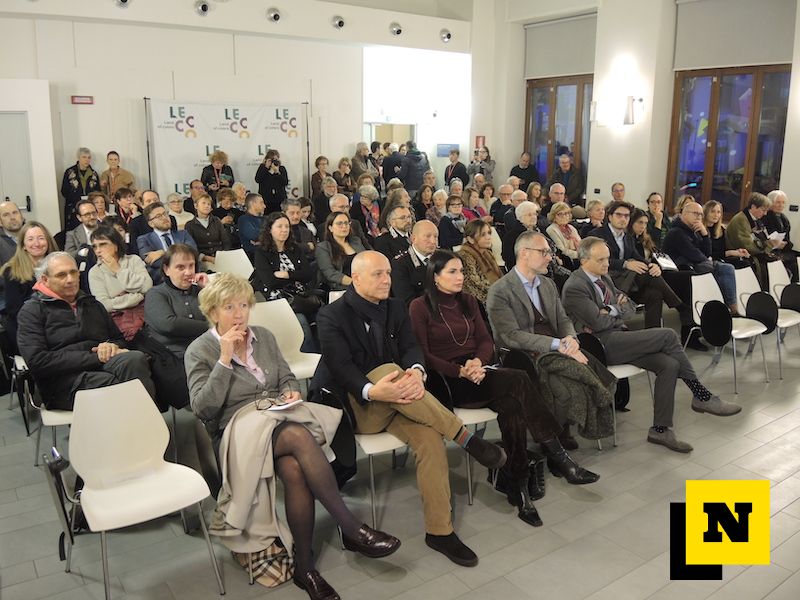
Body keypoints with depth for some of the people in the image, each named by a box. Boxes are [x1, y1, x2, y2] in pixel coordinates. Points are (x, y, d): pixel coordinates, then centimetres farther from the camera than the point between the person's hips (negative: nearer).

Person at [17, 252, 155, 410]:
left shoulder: (92, 304, 28)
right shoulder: (32, 310, 11)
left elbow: (119, 338, 33)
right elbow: (37, 361, -4)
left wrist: (112, 346, 4)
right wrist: (96, 358, -9)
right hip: (63, 381, -4)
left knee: (135, 358, -33)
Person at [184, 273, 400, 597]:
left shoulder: (264, 336, 15)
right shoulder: (199, 351, 2)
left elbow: (288, 379, 20)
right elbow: (203, 408, -8)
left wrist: (291, 392, -4)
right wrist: (225, 359, -14)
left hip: (279, 417, 4)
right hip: (239, 430, -4)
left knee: (294, 469, -34)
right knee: (301, 437, -36)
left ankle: (304, 563, -22)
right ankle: (351, 530, -30)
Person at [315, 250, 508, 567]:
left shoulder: (395, 307, 11)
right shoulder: (331, 316, -6)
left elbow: (410, 347, -1)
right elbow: (341, 367, -18)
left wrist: (417, 371, -27)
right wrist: (373, 391, -38)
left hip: (395, 400, 4)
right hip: (355, 406, -4)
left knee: (430, 437, -26)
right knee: (388, 370, -35)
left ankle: (439, 531, -14)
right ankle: (465, 437, -26)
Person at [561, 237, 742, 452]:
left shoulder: (604, 277, 18)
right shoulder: (574, 288, -11)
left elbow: (629, 308, 17)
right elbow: (598, 322, -18)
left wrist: (609, 312, -4)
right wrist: (616, 311, 3)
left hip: (618, 339, 9)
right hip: (603, 345, -9)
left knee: (669, 365, -13)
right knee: (667, 335, -17)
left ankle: (661, 429, -6)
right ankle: (701, 396, -4)